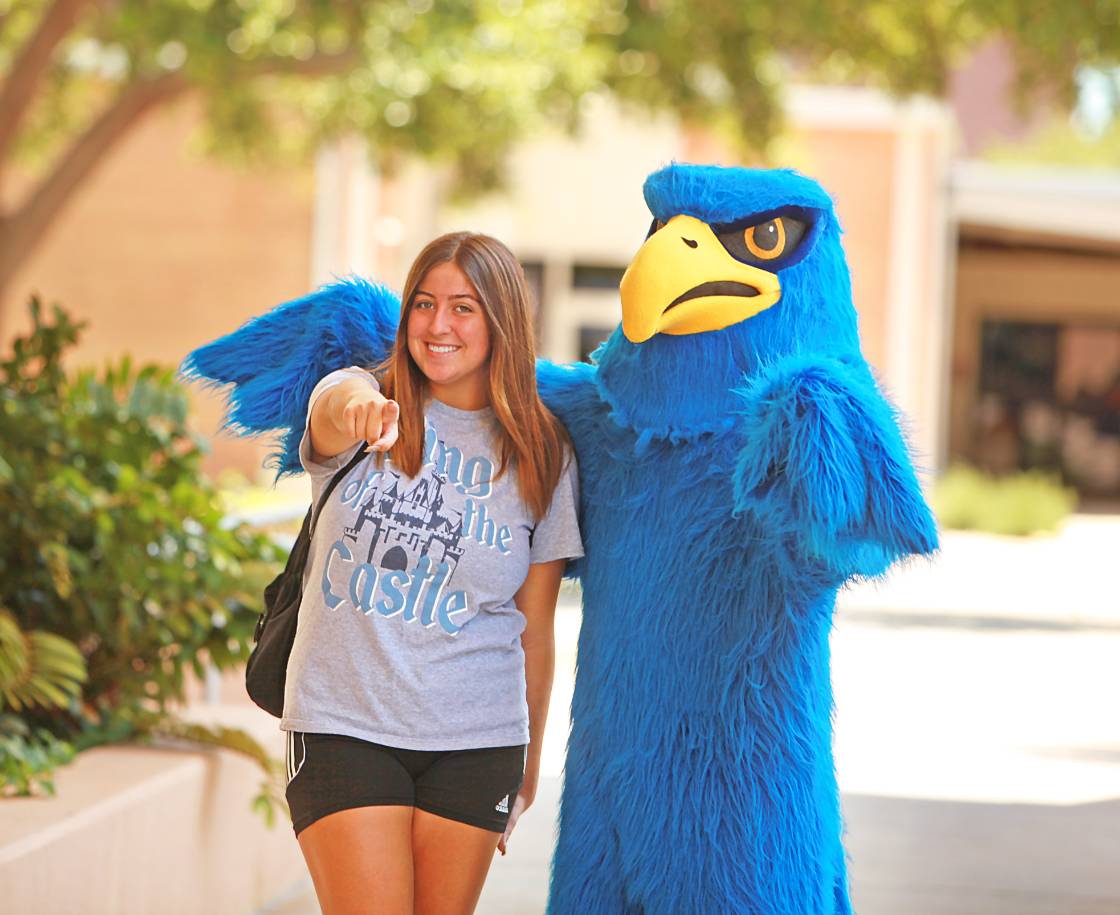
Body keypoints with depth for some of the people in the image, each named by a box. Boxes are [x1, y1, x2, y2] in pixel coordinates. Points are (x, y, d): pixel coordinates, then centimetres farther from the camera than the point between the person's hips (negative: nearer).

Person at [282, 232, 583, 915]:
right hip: (344, 725, -1)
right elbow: (332, 413, -26)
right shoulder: (364, 394, 1)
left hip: (475, 741, 2)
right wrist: (357, 411, -51)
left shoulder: (541, 454, 4)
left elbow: (536, 626, 8)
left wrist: (528, 769, 12)